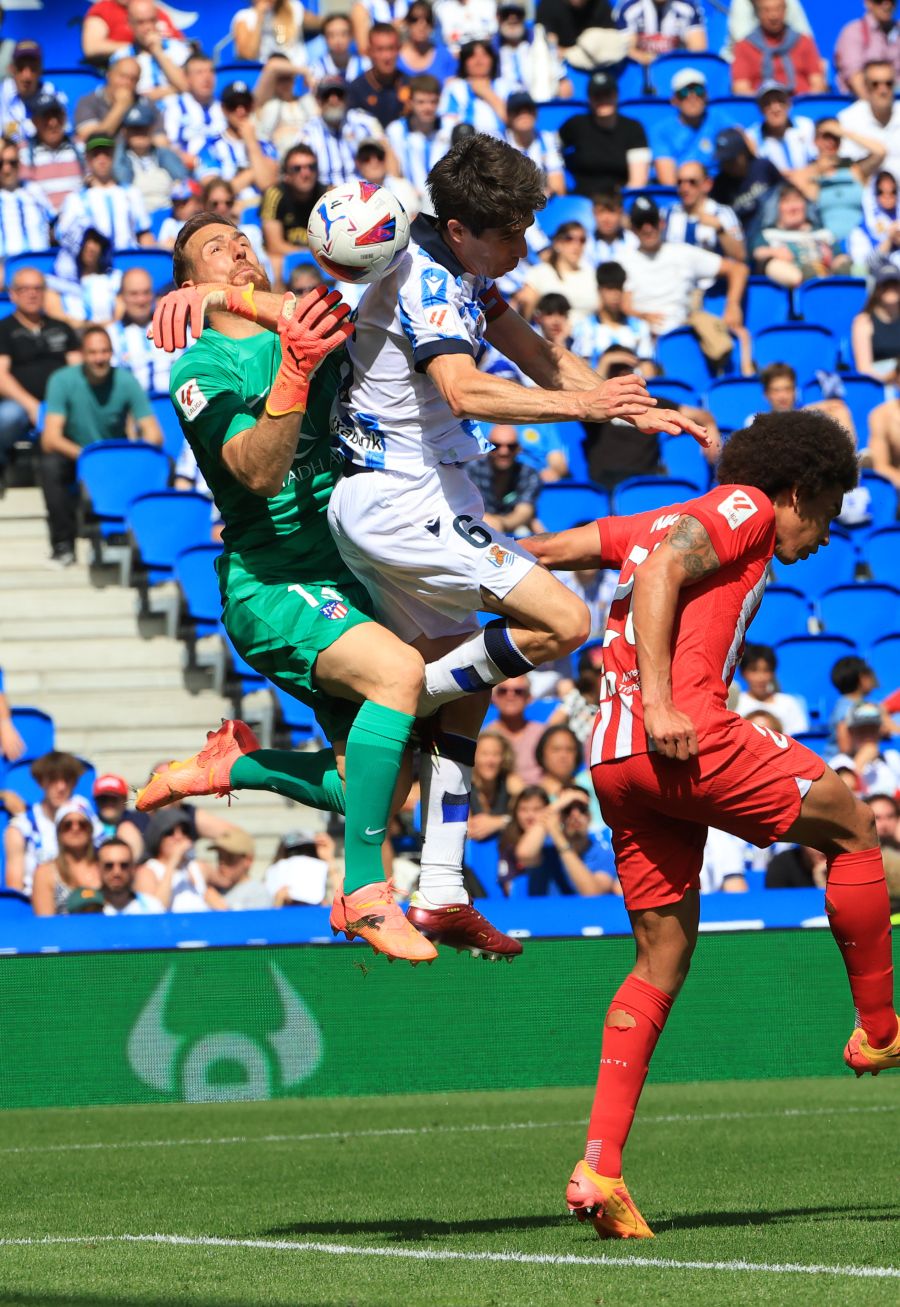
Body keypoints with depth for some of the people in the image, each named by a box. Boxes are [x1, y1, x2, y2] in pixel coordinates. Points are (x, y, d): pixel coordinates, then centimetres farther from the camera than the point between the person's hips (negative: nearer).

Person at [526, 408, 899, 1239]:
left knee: (665, 957, 10)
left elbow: (542, 551, 23)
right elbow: (662, 570, -12)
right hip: (688, 735, -8)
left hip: (613, 757, 8)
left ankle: (600, 1168, -1)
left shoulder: (664, 520, 28)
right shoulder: (744, 508, 5)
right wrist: (659, 705, -19)